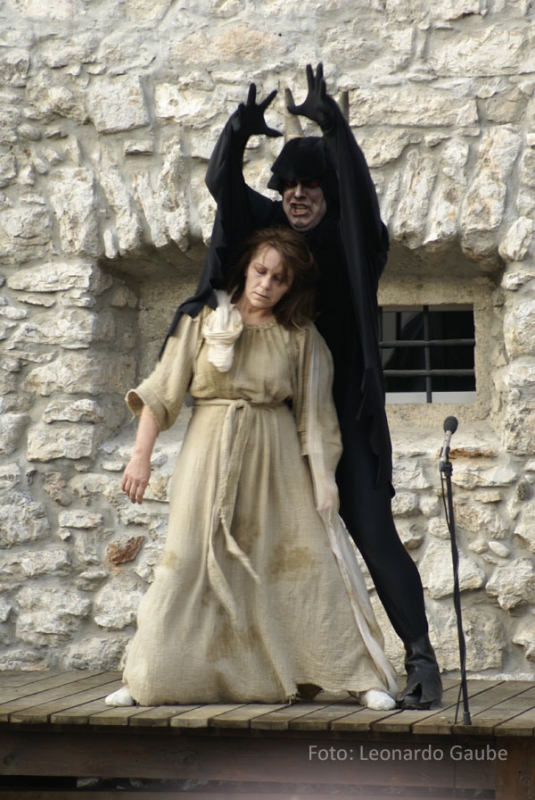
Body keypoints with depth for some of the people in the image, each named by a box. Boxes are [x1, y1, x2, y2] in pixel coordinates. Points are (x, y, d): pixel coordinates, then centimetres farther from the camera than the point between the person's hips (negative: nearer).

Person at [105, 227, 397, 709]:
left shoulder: (300, 337, 1)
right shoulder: (202, 321, -1)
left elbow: (314, 415, 2)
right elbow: (162, 390, 1)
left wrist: (324, 483, -3)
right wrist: (141, 456, -4)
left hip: (277, 460, 0)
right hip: (211, 453, 0)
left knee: (309, 560, -3)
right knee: (191, 562, -1)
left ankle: (361, 677, 2)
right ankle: (147, 681, 7)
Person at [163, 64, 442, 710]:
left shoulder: (350, 240, -2)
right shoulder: (265, 229, 6)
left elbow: (359, 187, -22)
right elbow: (221, 182, -7)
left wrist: (330, 123, -36)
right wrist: (240, 130, -27)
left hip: (343, 415, -4)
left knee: (373, 532, -9)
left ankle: (421, 658, -8)